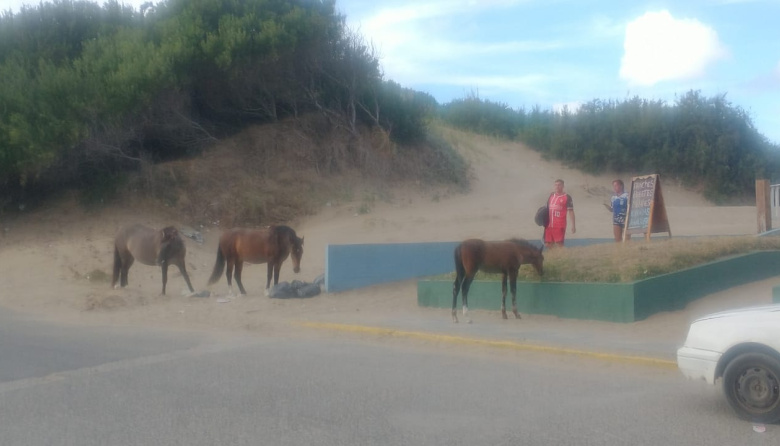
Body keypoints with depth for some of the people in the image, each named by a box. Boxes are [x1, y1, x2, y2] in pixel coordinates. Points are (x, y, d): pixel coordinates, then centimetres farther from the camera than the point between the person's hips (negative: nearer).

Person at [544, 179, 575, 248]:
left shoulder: (567, 197, -5)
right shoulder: (551, 196, 13)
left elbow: (570, 211, -7)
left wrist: (573, 225, -12)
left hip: (560, 226, -6)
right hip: (549, 225, 6)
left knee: (559, 245, -4)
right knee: (548, 244, 9)